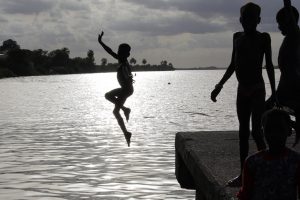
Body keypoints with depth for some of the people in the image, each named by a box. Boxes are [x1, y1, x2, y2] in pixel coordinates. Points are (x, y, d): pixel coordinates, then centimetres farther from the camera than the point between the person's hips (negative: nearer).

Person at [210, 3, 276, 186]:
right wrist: (220, 86, 17)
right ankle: (243, 174, 13)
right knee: (243, 132, 8)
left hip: (257, 90, -6)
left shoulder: (263, 38, -4)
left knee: (256, 132, -12)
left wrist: (274, 92, -8)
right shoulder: (238, 37, 10)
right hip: (242, 90, 6)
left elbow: (269, 65, -3)